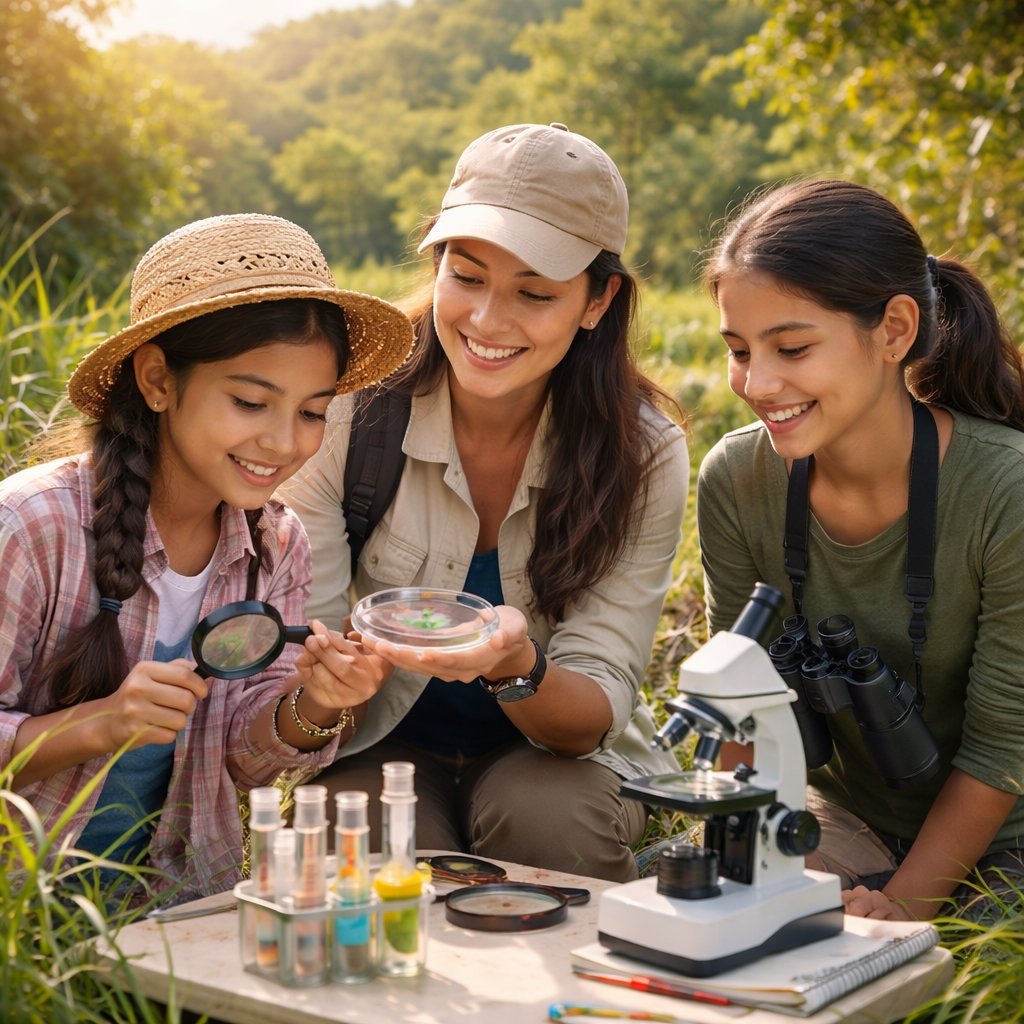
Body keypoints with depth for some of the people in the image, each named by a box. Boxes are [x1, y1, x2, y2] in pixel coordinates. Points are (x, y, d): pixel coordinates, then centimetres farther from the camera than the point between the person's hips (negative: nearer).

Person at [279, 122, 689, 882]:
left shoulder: (643, 457, -15)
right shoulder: (350, 411, -17)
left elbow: (593, 716, -17)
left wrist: (517, 666, -41)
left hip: (548, 755, 1)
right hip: (381, 744, -1)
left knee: (546, 815, -31)